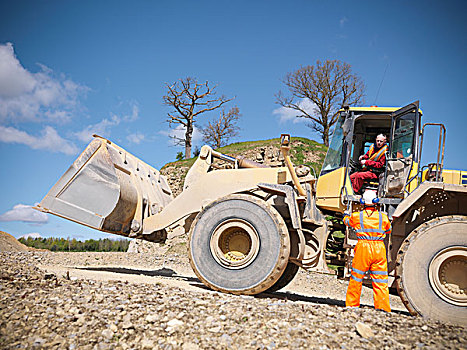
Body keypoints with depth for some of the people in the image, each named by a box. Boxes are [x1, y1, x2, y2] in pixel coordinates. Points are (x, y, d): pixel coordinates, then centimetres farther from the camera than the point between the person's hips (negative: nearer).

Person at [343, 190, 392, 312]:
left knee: (356, 278, 12)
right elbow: (388, 230, 20)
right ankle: (383, 308, 5)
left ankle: (352, 305, 20)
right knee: (380, 281, 6)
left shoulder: (357, 216, -1)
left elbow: (347, 221, 22)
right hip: (379, 249, 1)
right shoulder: (383, 217, 0)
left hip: (363, 248, 0)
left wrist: (346, 215, 45)